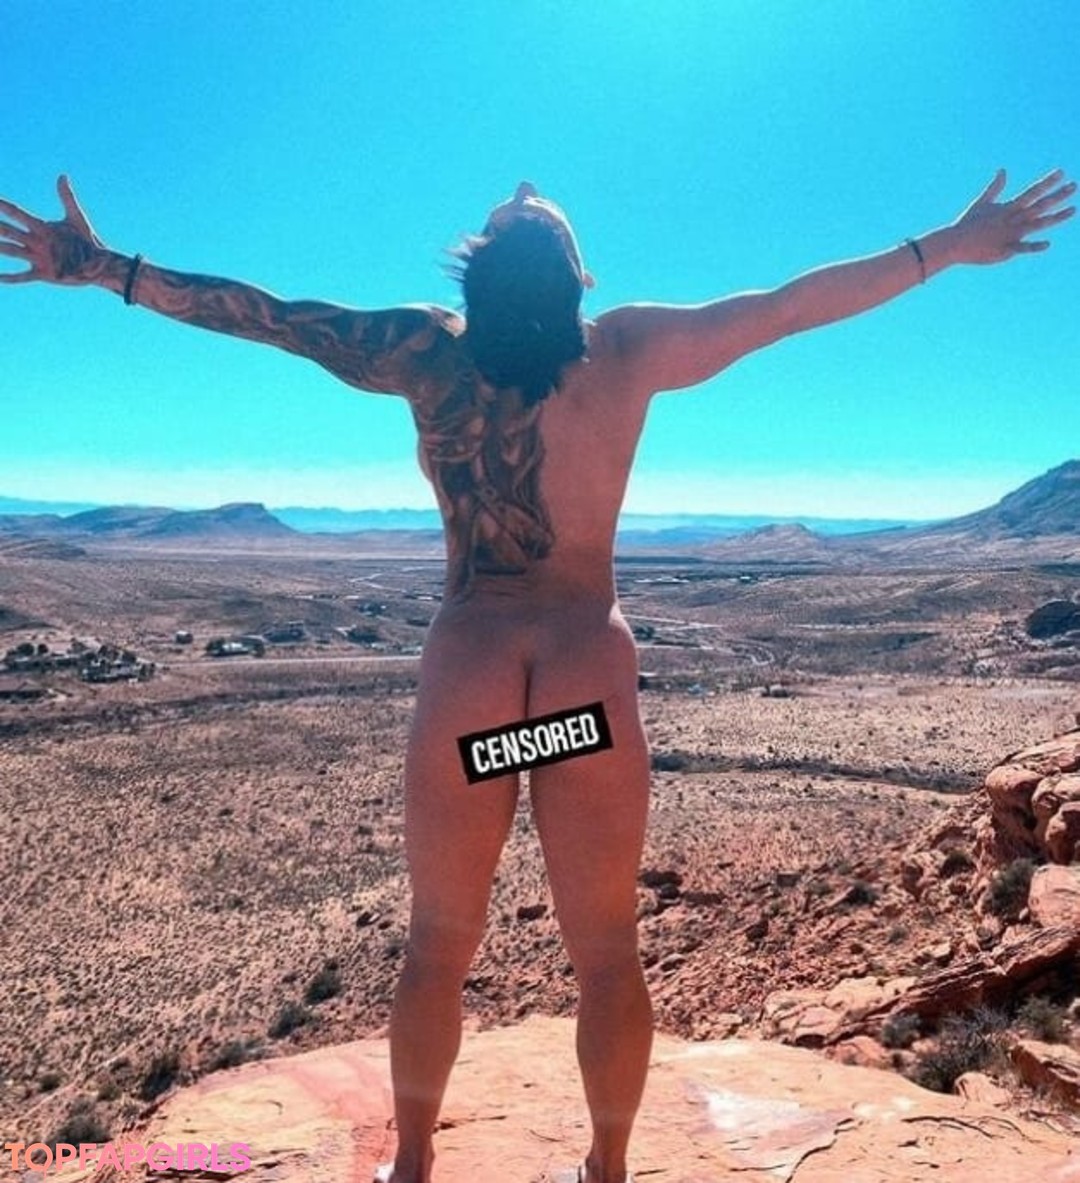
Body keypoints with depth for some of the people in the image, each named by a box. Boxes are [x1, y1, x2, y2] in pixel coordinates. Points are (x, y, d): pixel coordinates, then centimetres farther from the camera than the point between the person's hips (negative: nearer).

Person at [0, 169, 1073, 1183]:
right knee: (606, 953, 15)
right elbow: (795, 303, 7)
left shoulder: (433, 350, 0)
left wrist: (103, 266, 14)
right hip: (592, 674, 0)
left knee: (439, 944, 17)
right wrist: (951, 245, 18)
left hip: (467, 672, 0)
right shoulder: (630, 349, 0)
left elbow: (265, 314, 3)